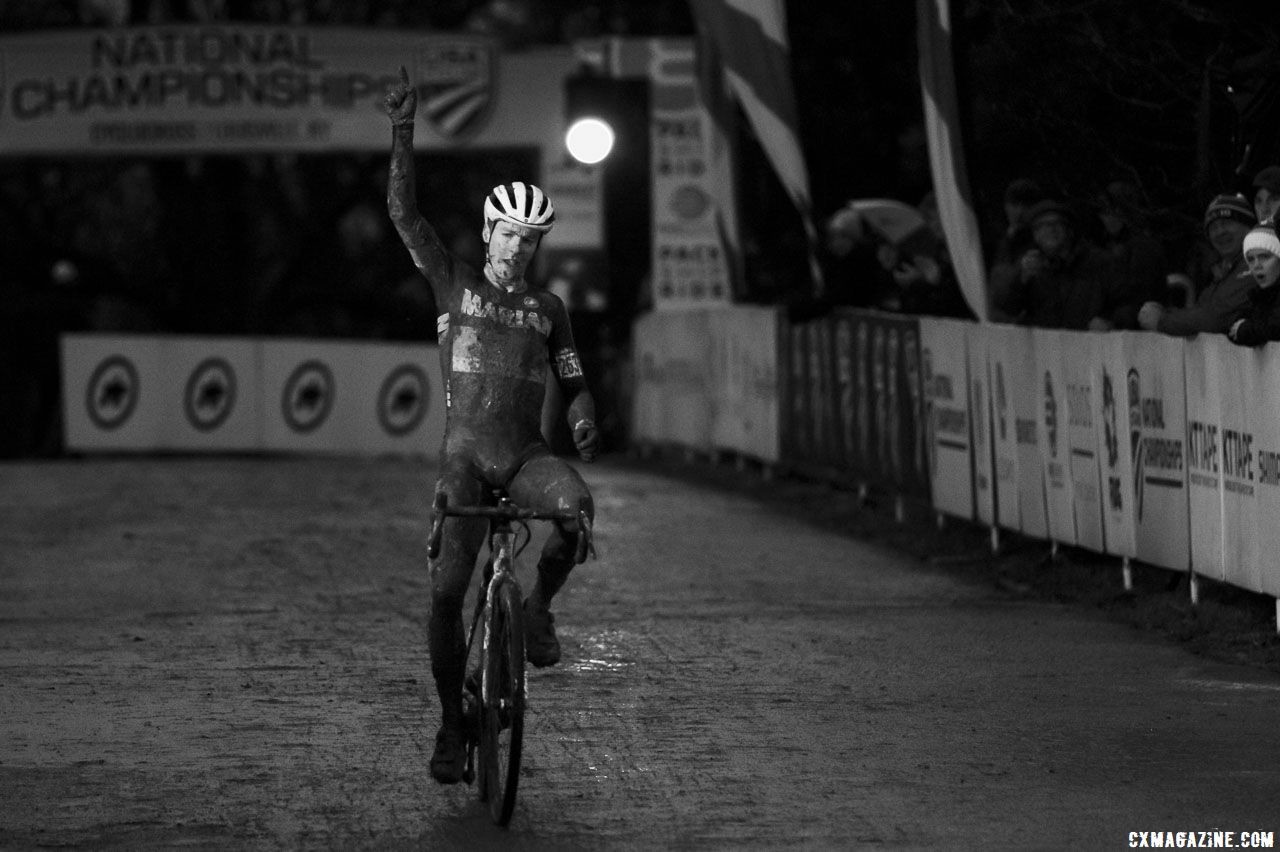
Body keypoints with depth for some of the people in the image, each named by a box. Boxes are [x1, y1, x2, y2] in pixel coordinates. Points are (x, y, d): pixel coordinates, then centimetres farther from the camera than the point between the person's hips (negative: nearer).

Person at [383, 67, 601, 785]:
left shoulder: (549, 309, 12)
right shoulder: (455, 283, 6)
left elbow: (572, 380, 10)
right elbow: (404, 212, -2)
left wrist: (586, 420, -14)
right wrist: (404, 132, -12)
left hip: (527, 454, 1)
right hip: (467, 455, -1)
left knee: (578, 506, -34)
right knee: (447, 590, -11)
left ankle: (540, 605, -7)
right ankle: (452, 724, 3)